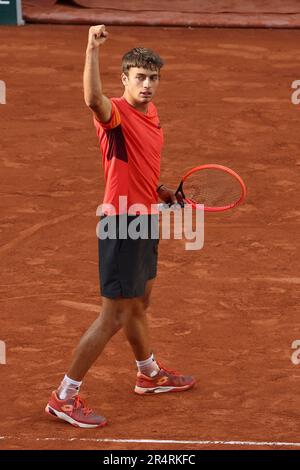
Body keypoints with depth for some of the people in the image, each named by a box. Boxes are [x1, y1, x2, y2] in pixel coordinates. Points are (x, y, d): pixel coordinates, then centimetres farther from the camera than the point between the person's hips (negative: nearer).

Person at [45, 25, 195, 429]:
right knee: (114, 317, -6)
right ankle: (64, 397, 0)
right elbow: (93, 98, -45)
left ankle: (149, 374, 47)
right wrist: (93, 49, -56)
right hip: (122, 224, -9)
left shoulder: (150, 113, 8)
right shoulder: (117, 113, -20)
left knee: (139, 303, 27)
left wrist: (162, 192, 11)